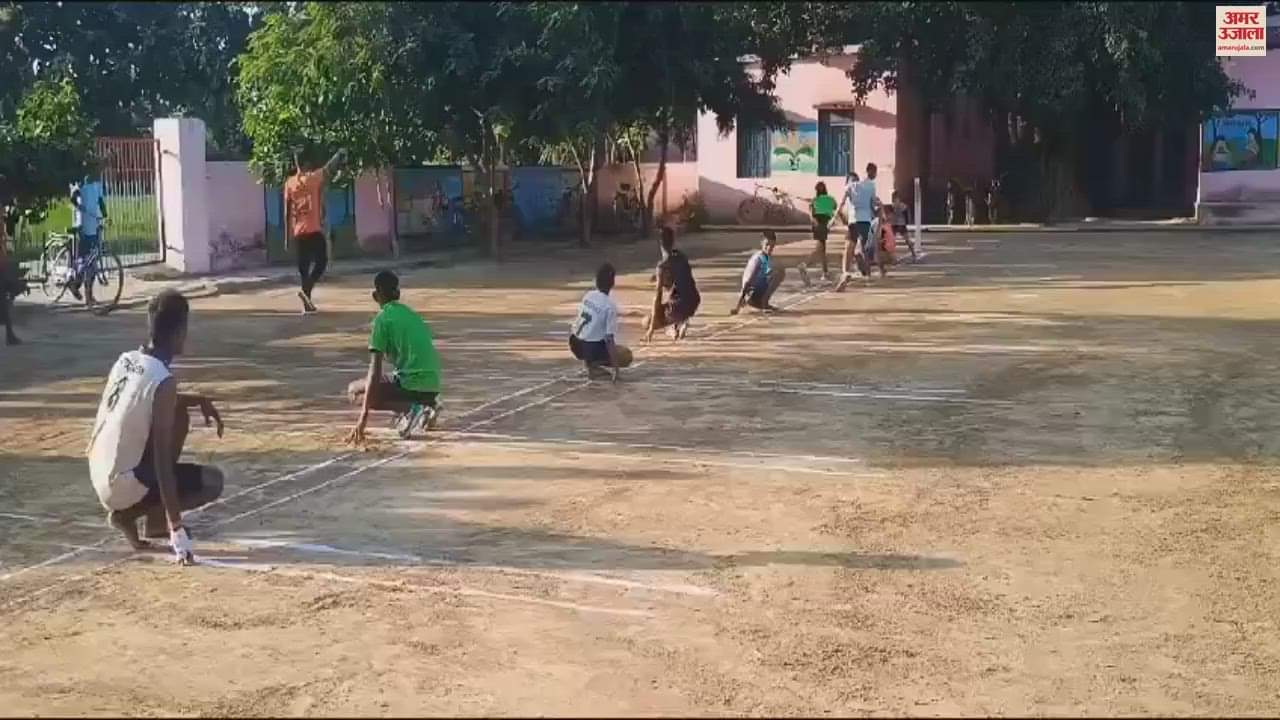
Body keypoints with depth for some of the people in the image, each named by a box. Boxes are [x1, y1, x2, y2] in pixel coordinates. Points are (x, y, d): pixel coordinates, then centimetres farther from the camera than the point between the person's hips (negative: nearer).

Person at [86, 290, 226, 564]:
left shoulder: (126, 360, 1)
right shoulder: (164, 381, -22)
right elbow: (162, 460, -24)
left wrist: (198, 400, 18)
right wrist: (177, 529, -24)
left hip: (99, 475, 8)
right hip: (122, 485, -8)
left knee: (177, 412, 18)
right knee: (213, 481, 0)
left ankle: (157, 518, 17)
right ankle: (128, 513, -1)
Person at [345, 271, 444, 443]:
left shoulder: (382, 319, -5)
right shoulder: (413, 314, 17)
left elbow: (375, 371, -13)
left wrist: (364, 416, -15)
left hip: (413, 386, -8)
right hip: (433, 388, 8)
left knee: (354, 391, 7)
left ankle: (411, 409, -13)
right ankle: (424, 407, 7)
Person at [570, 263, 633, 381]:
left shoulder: (588, 295, 3)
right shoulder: (610, 306, -15)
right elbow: (609, 337, -19)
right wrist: (615, 366, -18)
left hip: (575, 345, 7)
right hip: (592, 348, -7)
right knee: (626, 356, 10)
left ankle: (589, 362, 15)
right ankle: (595, 366, -5)